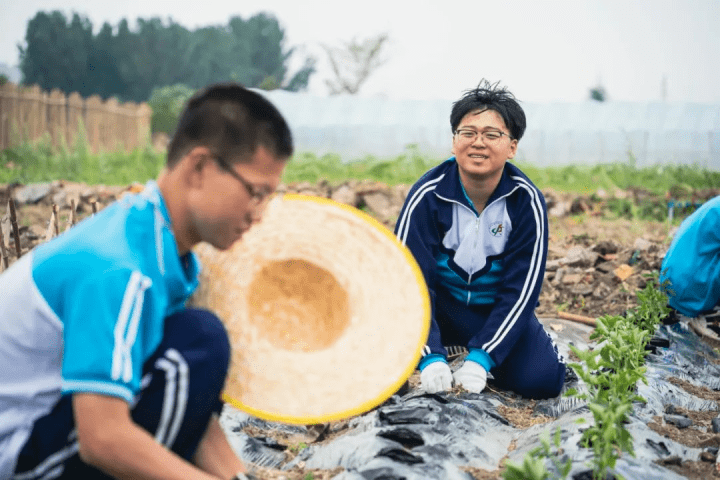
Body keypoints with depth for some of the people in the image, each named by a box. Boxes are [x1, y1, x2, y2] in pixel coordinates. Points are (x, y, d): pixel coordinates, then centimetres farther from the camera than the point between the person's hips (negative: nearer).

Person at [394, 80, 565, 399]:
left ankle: (478, 355, 8)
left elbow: (521, 289, -15)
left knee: (542, 380, -22)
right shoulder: (427, 196, -18)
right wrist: (431, 358, -33)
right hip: (440, 305, -1)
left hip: (499, 309, 1)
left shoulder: (526, 201, -16)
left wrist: (480, 358, -27)